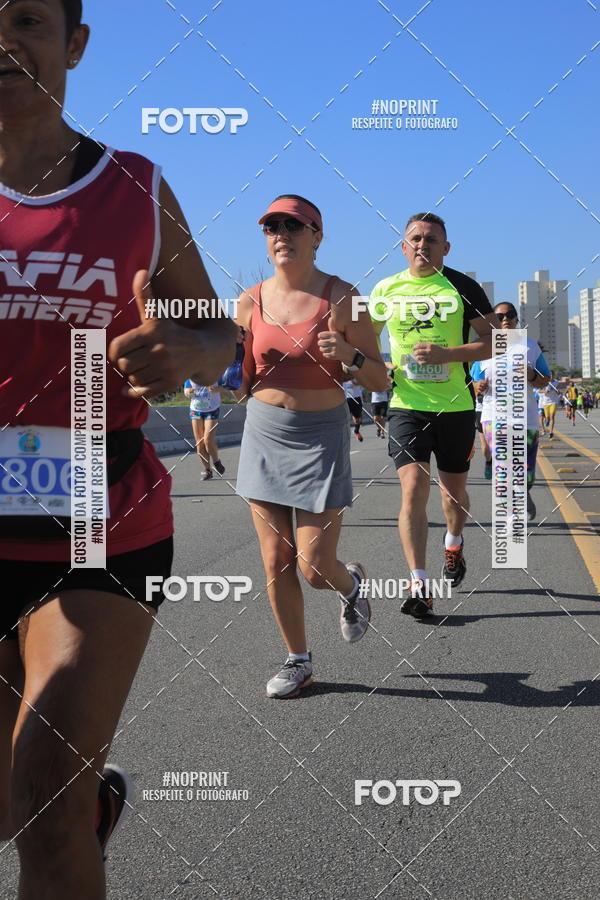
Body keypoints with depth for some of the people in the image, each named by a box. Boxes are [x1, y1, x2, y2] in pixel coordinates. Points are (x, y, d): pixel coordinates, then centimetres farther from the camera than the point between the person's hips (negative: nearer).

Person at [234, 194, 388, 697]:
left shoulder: (341, 298, -7)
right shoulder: (251, 302, 3)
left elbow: (380, 382, -5)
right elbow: (242, 387, 9)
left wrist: (348, 354, -23)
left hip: (321, 436, -4)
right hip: (264, 435, 4)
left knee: (314, 566, -5)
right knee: (276, 562, 6)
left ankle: (351, 585, 31)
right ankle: (299, 661, 24)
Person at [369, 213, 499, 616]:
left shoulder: (462, 286, -2)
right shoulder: (387, 289, 4)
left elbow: (496, 341, -5)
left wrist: (446, 354, -18)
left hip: (456, 406, 0)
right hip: (407, 406, 0)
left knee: (454, 492, 14)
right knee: (414, 489, -14)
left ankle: (453, 545, 46)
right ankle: (419, 586, -12)